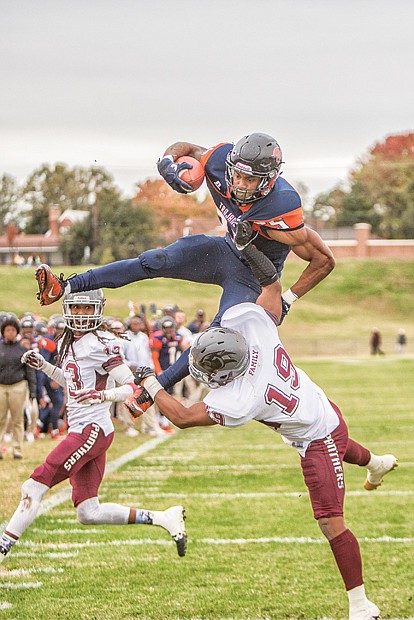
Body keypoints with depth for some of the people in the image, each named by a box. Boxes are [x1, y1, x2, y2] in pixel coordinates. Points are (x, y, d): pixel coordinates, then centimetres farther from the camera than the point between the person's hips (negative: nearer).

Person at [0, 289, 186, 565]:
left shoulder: (101, 343, -12)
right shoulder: (69, 343, 15)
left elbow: (133, 387, -15)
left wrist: (102, 395, -31)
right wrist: (43, 365, 22)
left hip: (92, 429, -10)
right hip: (81, 430, 10)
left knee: (34, 487, -10)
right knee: (89, 513, 8)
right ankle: (162, 518, 13)